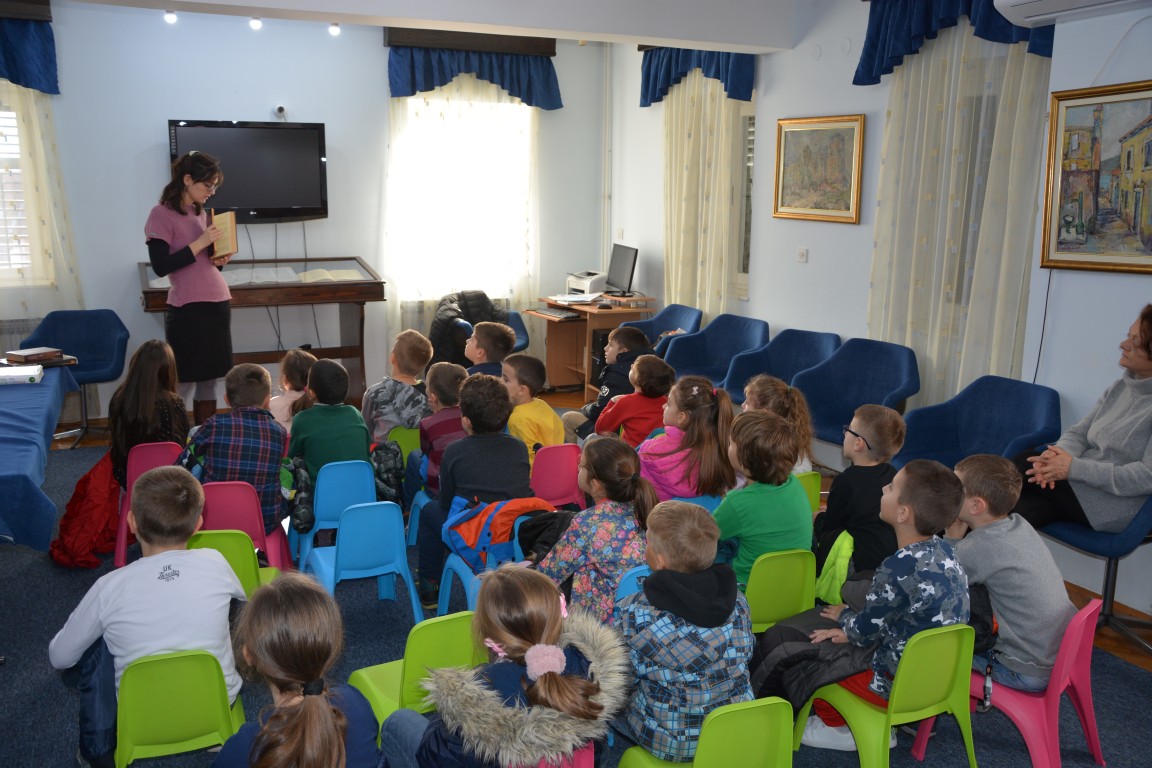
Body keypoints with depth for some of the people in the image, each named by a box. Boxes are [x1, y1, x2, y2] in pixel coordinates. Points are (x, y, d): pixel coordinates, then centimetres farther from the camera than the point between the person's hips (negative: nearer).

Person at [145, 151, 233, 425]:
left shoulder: (201, 213, 14)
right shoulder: (162, 214, -8)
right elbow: (161, 266, -17)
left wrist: (219, 260, 0)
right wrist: (200, 243, -19)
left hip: (218, 304, 7)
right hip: (188, 310, -7)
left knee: (209, 381, 11)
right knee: (183, 384, -3)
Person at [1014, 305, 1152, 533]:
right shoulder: (1120, 387, 10)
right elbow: (1079, 433, 9)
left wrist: (1074, 468, -24)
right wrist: (1057, 455, -16)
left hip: (1119, 508, -6)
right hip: (1084, 486, 6)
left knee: (1025, 466, -16)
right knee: (1019, 513, -19)